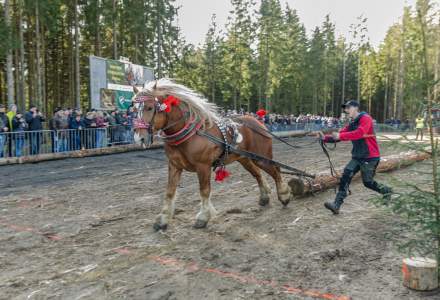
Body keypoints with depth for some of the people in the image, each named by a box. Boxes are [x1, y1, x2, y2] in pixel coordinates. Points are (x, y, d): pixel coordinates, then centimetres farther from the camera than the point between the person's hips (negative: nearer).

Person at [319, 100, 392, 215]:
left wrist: (340, 136, -30)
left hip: (370, 157, -7)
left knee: (368, 182, 3)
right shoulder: (351, 124, 12)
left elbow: (359, 133, -29)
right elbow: (339, 135, 5)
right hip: (357, 157, 7)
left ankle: (386, 191, 34)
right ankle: (336, 205, -10)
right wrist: (325, 137, -12)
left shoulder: (366, 119, -12)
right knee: (346, 176, -8)